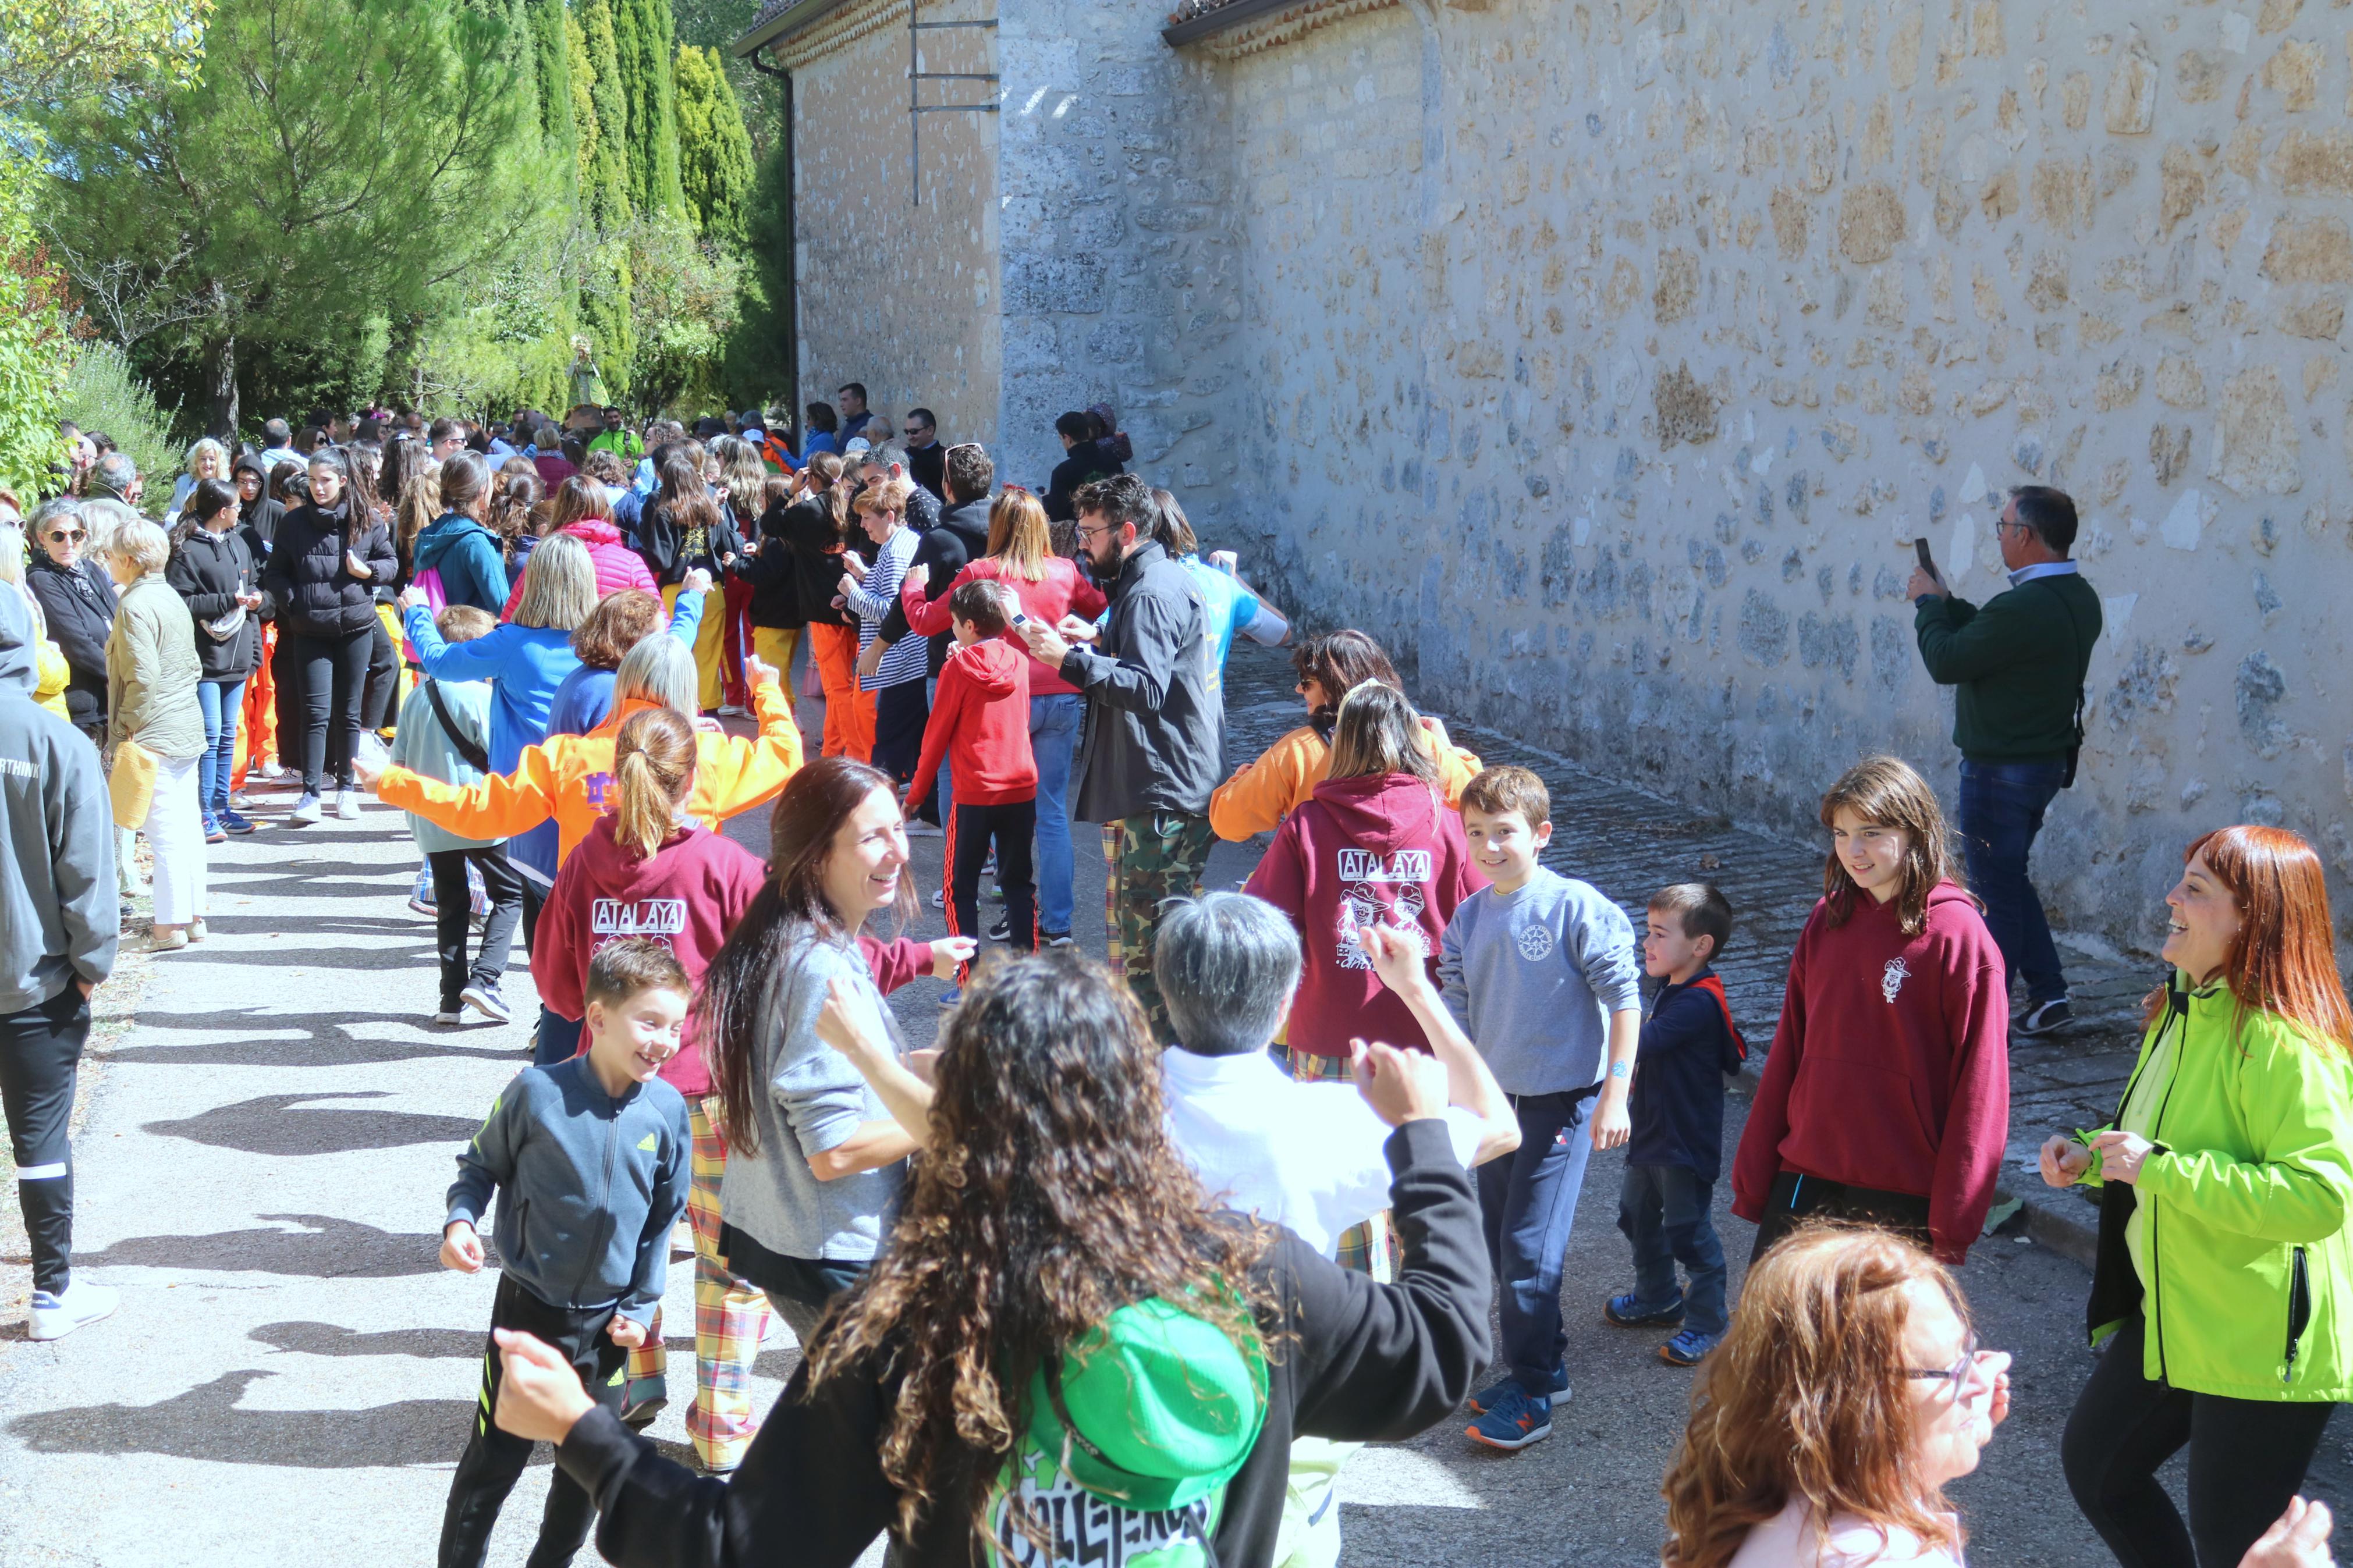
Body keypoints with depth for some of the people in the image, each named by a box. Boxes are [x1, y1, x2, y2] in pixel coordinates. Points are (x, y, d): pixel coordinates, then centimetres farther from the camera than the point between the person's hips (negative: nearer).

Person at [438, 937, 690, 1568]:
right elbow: (482, 1166, -1)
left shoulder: (667, 1110, -9)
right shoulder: (537, 1092, -18)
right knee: (494, 1458, 6)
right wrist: (461, 1220, -19)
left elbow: (664, 1218, 3)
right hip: (528, 1307, -3)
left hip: (608, 1319, 3)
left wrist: (642, 1304, 2)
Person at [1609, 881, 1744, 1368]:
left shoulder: (1698, 1003, -25)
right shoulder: (1675, 990, 7)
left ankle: (1705, 1324, 15)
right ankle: (1657, 1299, 41)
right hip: (1651, 1136, 10)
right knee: (1638, 1216, 22)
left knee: (1688, 1232, 1)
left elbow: (1639, 1045, -33)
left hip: (1686, 1145, -10)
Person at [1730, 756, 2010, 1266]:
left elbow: (1978, 1087, -10)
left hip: (1903, 1202, -5)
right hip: (1803, 1183, 5)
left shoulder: (1958, 934, -10)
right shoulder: (1826, 922, 6)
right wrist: (1752, 1176, 9)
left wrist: (1951, 1223, -11)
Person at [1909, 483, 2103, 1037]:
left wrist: (1928, 604, -3)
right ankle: (2048, 993, 20)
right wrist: (1947, 603, 13)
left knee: (1995, 891, 2)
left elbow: (1946, 662, -18)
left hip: (2002, 768, -9)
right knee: (2009, 879, 21)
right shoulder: (2079, 598, 5)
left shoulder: (2023, 608, -27)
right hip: (2048, 759, 9)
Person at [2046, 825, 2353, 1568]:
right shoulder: (2186, 1008, 6)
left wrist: (2159, 1167, -31)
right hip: (2171, 1313, 10)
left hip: (2261, 1341, -10)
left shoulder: (2285, 1042, -25)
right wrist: (2093, 1160, 2)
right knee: (2094, 1463, 22)